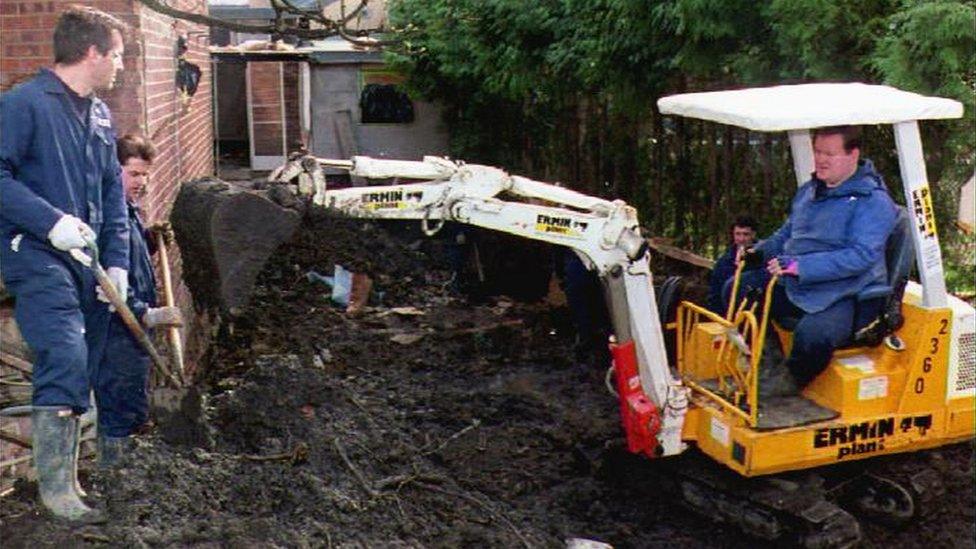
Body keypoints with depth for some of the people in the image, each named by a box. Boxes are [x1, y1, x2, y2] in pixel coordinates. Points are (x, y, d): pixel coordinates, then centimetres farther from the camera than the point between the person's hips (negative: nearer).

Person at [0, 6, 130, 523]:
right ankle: (56, 485, -6)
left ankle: (62, 461, 25)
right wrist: (51, 221, -23)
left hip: (84, 259, 8)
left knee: (74, 366, 11)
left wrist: (116, 262, 10)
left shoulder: (100, 115, 15)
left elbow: (113, 193, 17)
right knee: (66, 360, -16)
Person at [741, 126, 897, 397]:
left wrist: (801, 266, -29)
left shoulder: (873, 201, -12)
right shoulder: (809, 191, 14)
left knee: (812, 333, -36)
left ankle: (792, 378, -3)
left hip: (844, 296, -8)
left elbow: (861, 256, -23)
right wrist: (760, 251, 6)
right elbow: (786, 233, 27)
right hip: (792, 287, 8)